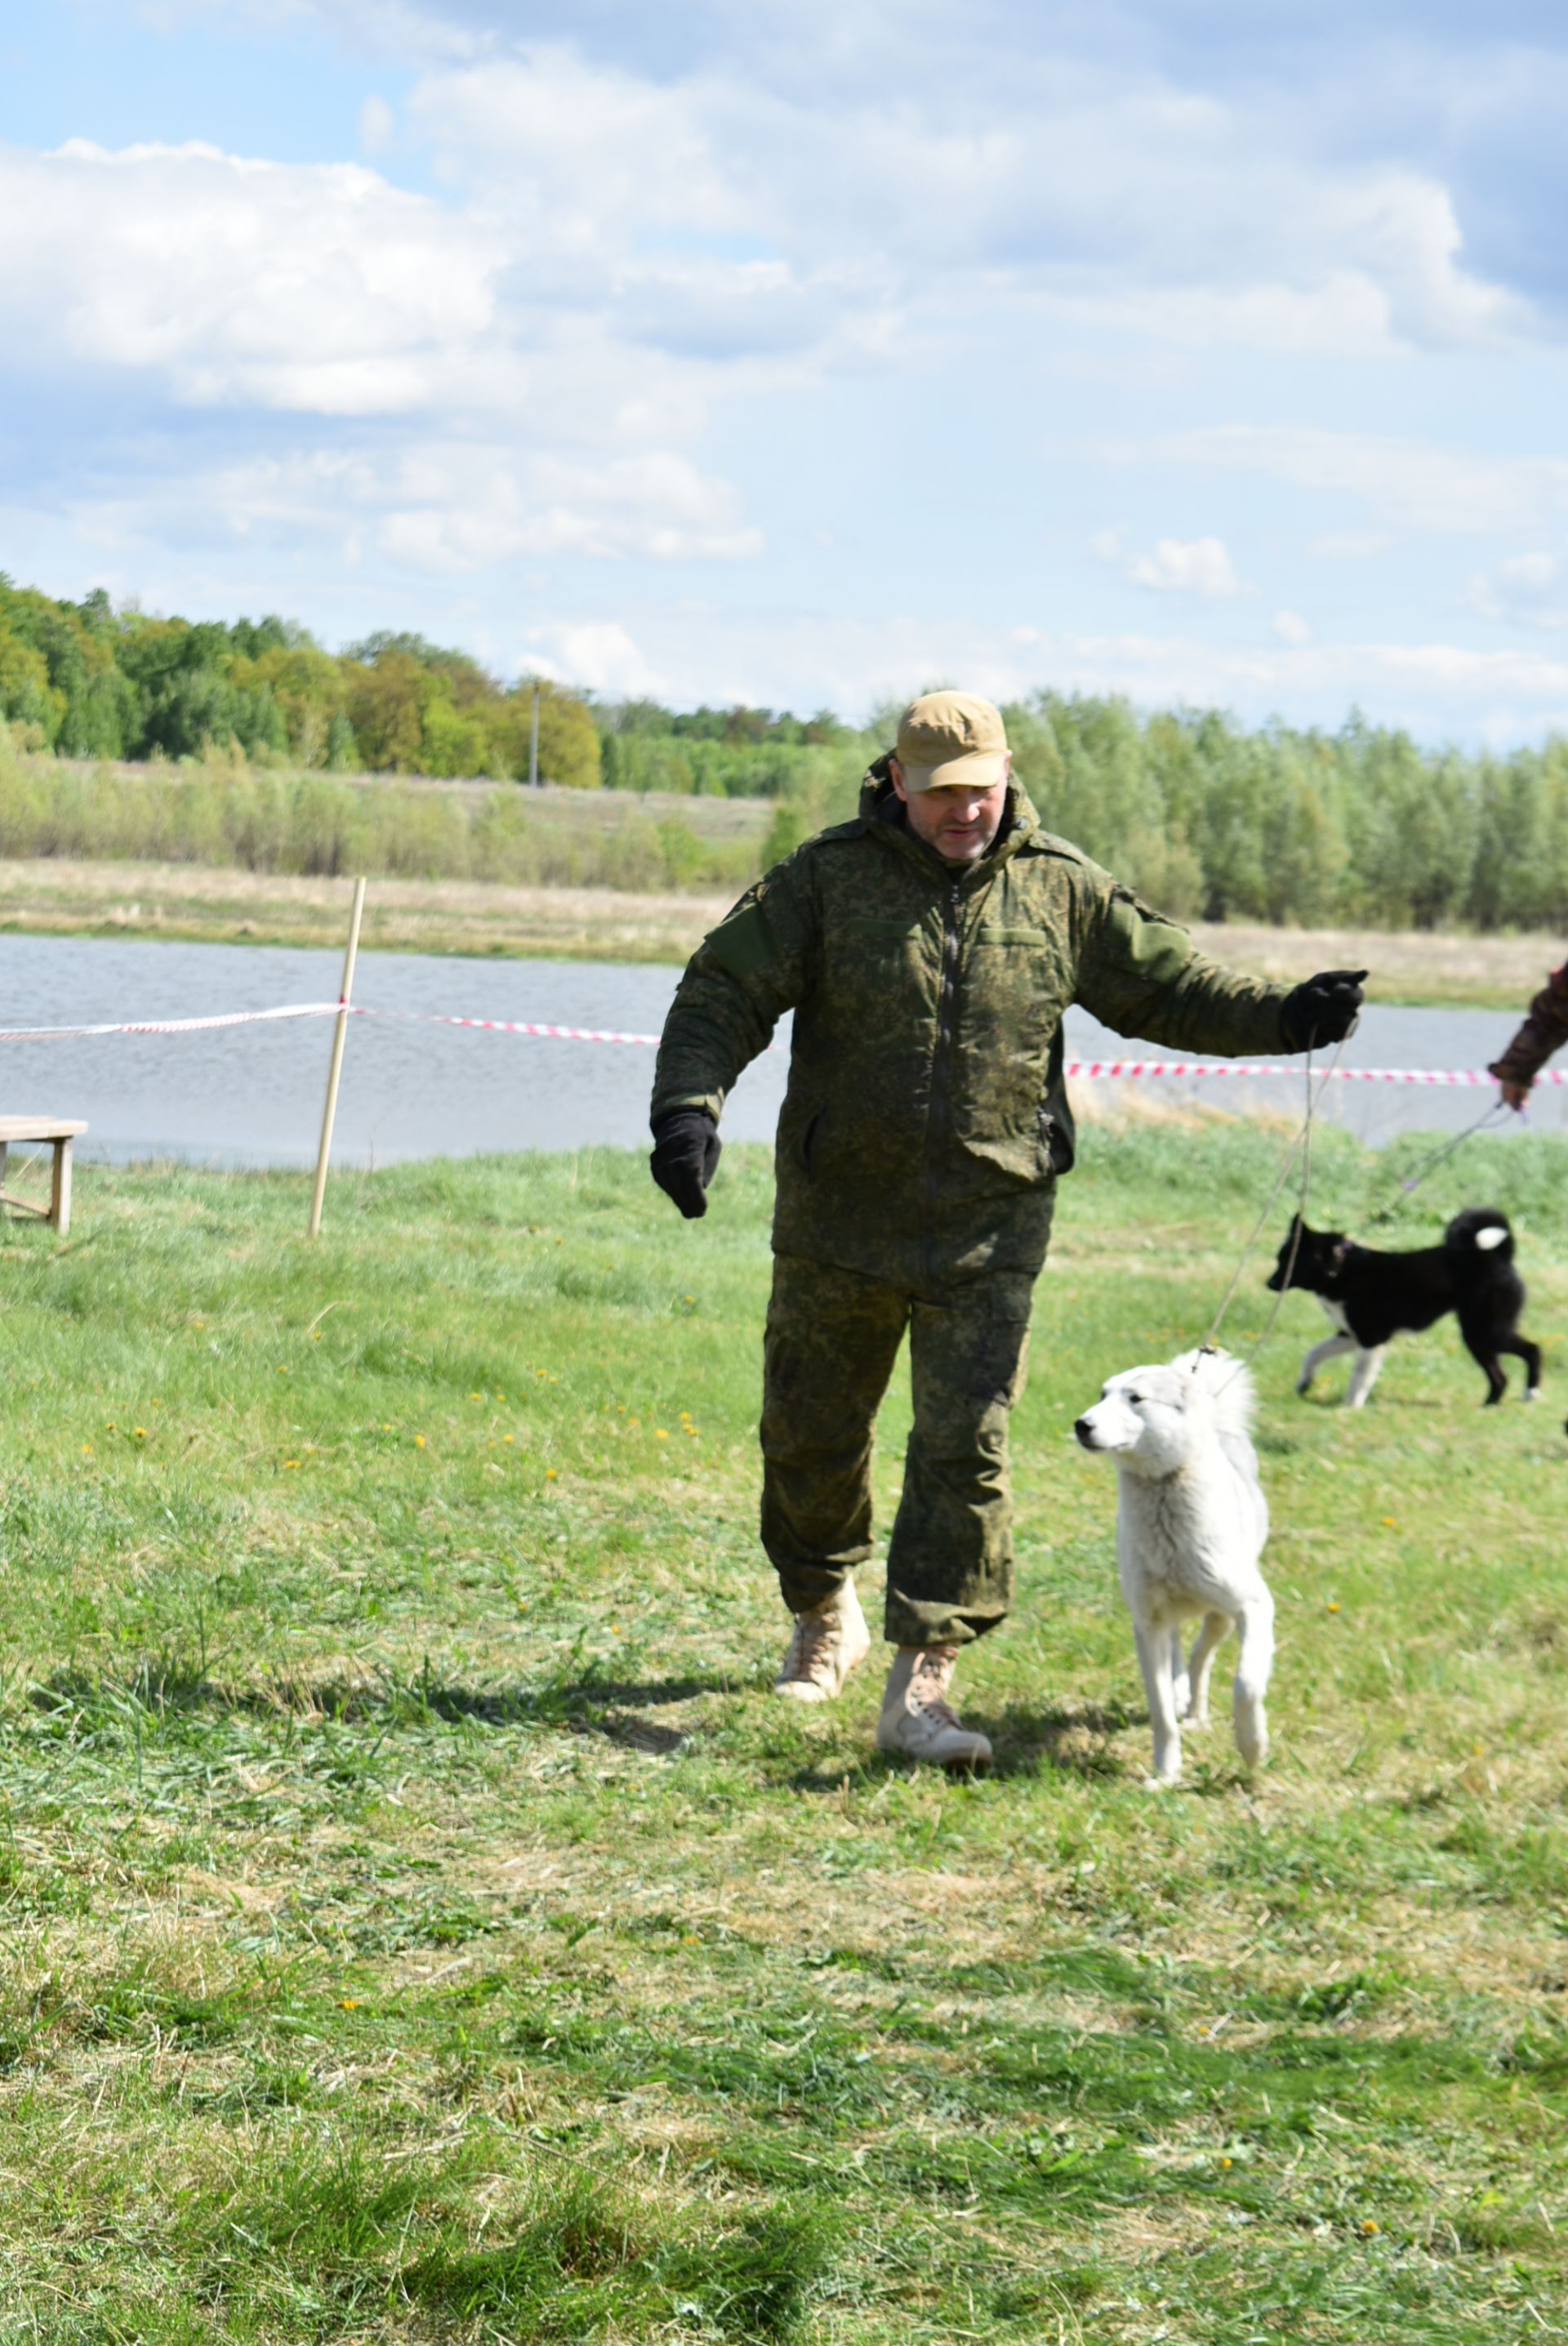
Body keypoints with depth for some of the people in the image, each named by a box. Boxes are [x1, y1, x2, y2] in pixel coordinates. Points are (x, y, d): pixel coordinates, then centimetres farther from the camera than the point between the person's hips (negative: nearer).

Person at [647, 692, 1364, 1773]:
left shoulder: (1061, 891, 2)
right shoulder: (828, 880, -4)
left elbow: (1169, 983, 9)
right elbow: (723, 993, -7)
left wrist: (1283, 1016, -6)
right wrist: (690, 1107, -23)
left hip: (990, 1228, 0)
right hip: (838, 1217, 0)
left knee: (965, 1448, -9)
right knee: (811, 1432, 13)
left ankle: (922, 1684, -8)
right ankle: (826, 1617, 39)